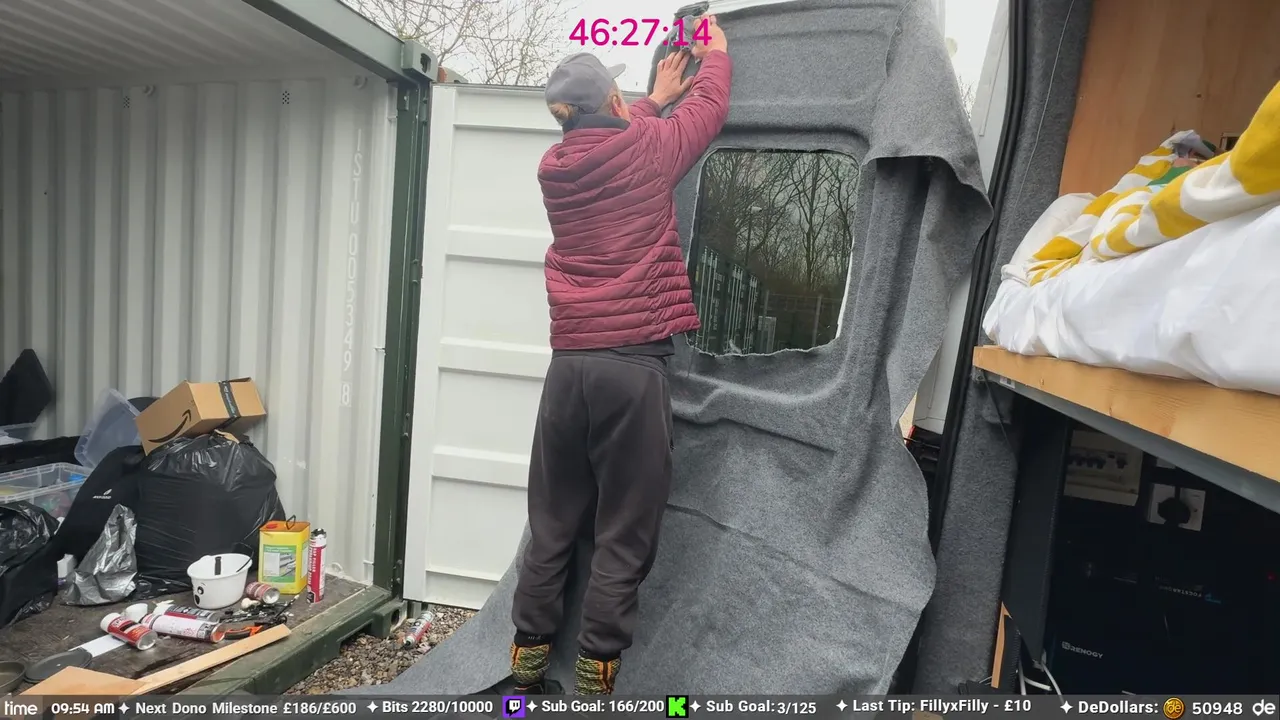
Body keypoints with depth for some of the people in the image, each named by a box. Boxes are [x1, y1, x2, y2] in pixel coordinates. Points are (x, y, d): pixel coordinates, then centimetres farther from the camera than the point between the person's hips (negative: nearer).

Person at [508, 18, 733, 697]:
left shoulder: (552, 166, 12)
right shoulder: (646, 148, 1)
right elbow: (708, 107, 21)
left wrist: (656, 99, 43)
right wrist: (716, 53, 39)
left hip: (569, 365, 5)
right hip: (634, 365, -4)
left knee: (552, 524, 14)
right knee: (623, 534, 5)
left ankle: (528, 658, 26)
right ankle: (595, 671, 14)